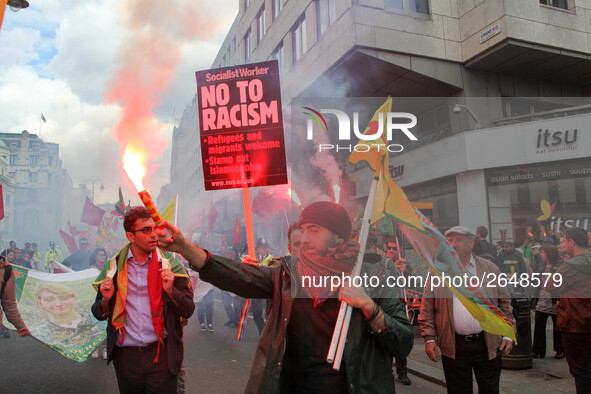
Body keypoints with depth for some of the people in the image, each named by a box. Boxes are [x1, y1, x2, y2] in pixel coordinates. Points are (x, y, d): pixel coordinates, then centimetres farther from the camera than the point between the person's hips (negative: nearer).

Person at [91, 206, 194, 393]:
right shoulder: (113, 268, 2)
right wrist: (106, 300, -13)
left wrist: (170, 290, -21)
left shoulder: (170, 266, -3)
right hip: (125, 355, 2)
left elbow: (188, 311, -5)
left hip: (161, 353, -1)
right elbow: (99, 314, 7)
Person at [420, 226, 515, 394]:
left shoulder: (490, 269, 5)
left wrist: (508, 334, 2)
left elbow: (504, 303, 8)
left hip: (488, 344, 1)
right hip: (454, 346, -1)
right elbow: (427, 308, 1)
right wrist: (429, 338, -4)